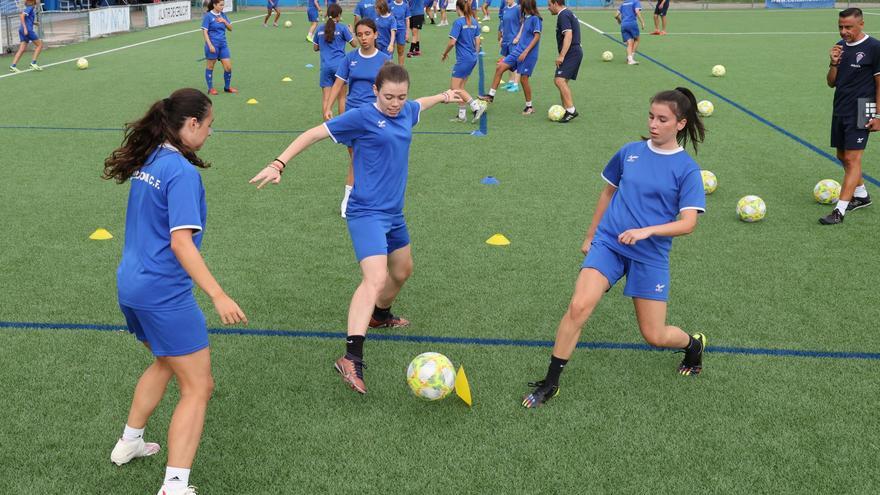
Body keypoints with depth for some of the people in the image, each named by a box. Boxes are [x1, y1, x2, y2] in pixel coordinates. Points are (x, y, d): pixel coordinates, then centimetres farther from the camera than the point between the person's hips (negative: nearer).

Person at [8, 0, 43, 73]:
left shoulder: (32, 8, 16)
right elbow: (22, 16, -19)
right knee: (39, 45, 4)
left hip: (23, 30, 8)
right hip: (28, 30, -8)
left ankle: (13, 66, -2)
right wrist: (25, 28, -24)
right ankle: (33, 63, 1)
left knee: (22, 49, 5)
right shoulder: (30, 7, -9)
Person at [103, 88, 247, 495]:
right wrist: (218, 296, -28)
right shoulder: (182, 171, -19)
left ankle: (128, 443, 43)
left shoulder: (147, 161, 8)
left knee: (166, 361, 31)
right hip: (164, 293, -9)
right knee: (198, 387, 1)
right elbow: (181, 241, -25)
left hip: (131, 285, 9)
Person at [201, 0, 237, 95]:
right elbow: (204, 32, -10)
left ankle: (227, 87, 19)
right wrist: (210, 45, -18)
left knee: (228, 67, 2)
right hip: (213, 45, -5)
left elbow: (230, 28, 13)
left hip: (223, 45, 5)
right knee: (210, 67, 6)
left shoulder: (223, 15, 9)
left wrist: (224, 21, -5)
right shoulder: (208, 16, -7)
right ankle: (210, 89, 16)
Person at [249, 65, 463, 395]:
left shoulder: (407, 112, 6)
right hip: (367, 213, -8)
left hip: (393, 213, 8)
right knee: (376, 279, -25)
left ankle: (380, 315, 54)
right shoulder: (362, 117, -14)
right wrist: (279, 164, -18)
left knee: (402, 271, 26)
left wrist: (443, 96, 44)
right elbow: (314, 134, -11)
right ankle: (351, 359, -32)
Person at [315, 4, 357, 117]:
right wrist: (351, 32, 20)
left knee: (326, 98, 0)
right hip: (340, 65, -2)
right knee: (341, 97, 10)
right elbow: (354, 44, 4)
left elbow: (316, 48, 17)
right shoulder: (342, 28, -3)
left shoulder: (320, 30, 8)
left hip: (325, 67, 2)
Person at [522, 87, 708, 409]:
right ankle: (550, 383, -7)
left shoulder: (687, 169, -5)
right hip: (607, 243, 2)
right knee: (578, 307, -20)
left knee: (654, 336, 4)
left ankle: (694, 345, 40)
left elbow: (688, 223, -11)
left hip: (650, 255, -2)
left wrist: (647, 231, -26)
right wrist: (590, 236, 22)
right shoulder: (630, 152, 5)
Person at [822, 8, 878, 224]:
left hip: (860, 114, -7)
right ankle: (861, 195, 35)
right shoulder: (840, 46, 8)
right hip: (840, 111, 7)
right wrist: (833, 63, -9)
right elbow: (831, 83, 10)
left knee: (852, 159, -9)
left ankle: (839, 211, -12)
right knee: (843, 157, 15)